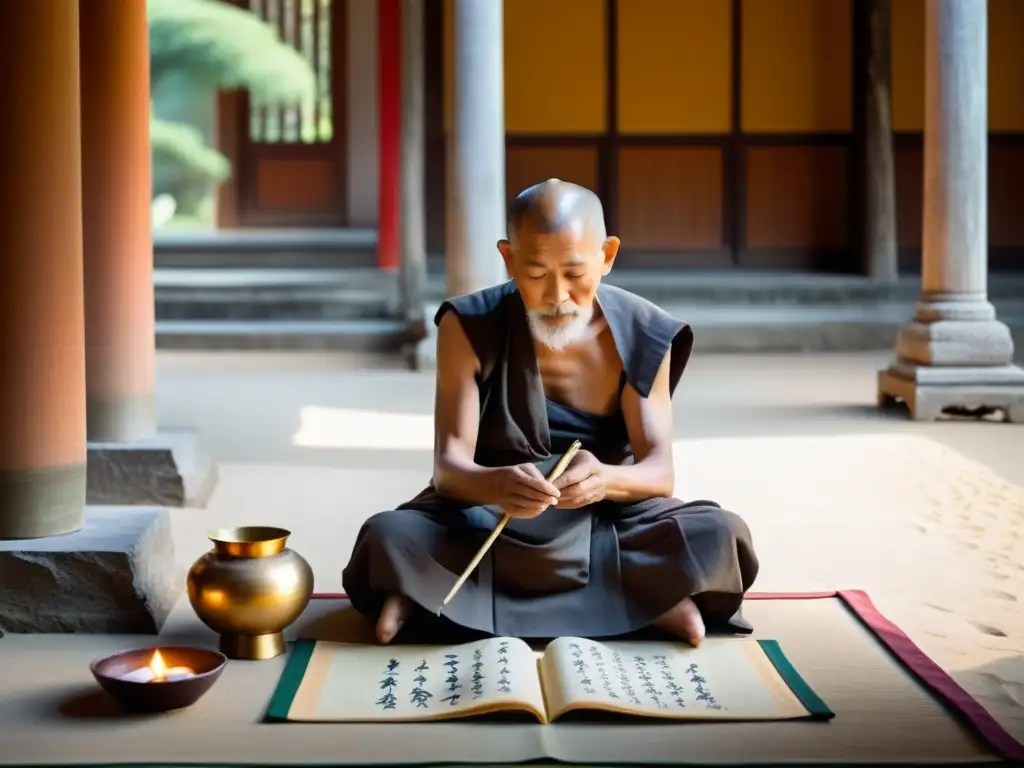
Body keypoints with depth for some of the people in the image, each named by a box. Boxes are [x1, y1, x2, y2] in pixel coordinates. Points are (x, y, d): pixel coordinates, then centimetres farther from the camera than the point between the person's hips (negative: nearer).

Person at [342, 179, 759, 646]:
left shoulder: (642, 336, -7)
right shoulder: (469, 326, -11)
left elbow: (660, 472, -14)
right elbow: (449, 466, -17)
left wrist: (607, 480, -38)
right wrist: (495, 486, -42)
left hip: (604, 518, 1)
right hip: (485, 515, -1)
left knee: (718, 537, -28)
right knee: (388, 537, -31)